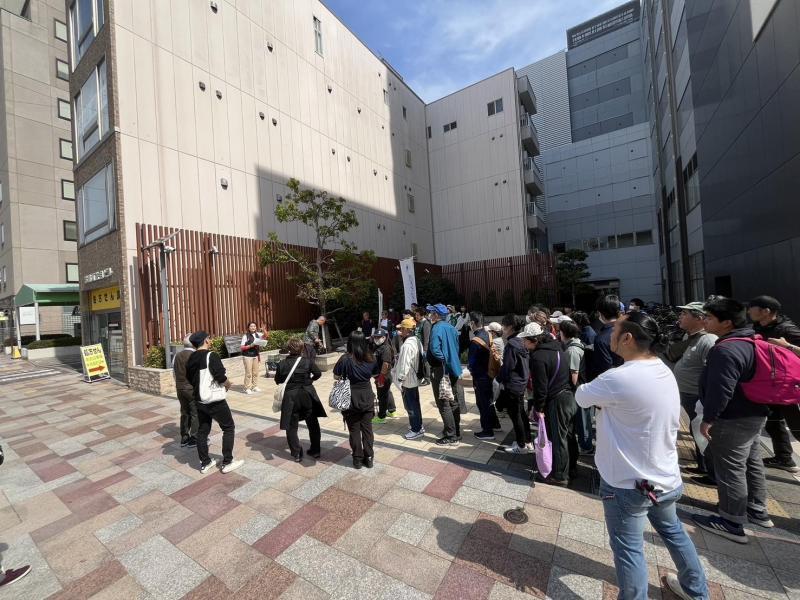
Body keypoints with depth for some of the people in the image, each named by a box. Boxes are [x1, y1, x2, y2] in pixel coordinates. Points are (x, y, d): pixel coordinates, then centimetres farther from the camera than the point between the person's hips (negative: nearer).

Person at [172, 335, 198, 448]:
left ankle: (184, 438, 25)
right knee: (195, 413, 5)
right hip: (193, 388, -7)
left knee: (184, 413, 18)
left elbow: (174, 373, 12)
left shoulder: (177, 356, 5)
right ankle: (194, 439, 11)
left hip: (180, 388, 7)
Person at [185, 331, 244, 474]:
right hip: (215, 401, -7)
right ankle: (227, 462, 10)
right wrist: (228, 384, -6)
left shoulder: (190, 359, 5)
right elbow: (221, 378, -25)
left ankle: (205, 463, 27)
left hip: (199, 401, 8)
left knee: (202, 431, 16)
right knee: (229, 428, 6)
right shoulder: (211, 356, -19)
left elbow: (190, 379, 15)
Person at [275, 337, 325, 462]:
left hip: (290, 397, 0)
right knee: (313, 424, 17)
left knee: (291, 426, 13)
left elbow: (278, 380, 1)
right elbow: (318, 374, -10)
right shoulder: (308, 361, -10)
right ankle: (315, 451, 25)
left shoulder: (282, 364, -7)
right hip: (307, 395, 1)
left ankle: (296, 454, 15)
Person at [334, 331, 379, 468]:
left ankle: (358, 459, 21)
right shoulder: (371, 358, -5)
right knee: (367, 428, 13)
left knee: (354, 430, 11)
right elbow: (375, 373, 9)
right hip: (367, 397, 3)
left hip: (351, 398, -3)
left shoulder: (346, 359, -17)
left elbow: (336, 375, -6)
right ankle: (369, 457, 22)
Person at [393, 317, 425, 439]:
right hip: (414, 378, 9)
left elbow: (405, 365, -26)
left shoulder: (407, 345, -25)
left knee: (410, 406, 5)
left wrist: (400, 379, -18)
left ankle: (416, 430, 18)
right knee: (415, 403, 21)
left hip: (407, 380, -9)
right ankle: (418, 425, 36)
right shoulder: (416, 341, 4)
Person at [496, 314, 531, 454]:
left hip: (513, 385, -9)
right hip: (521, 383, 9)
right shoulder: (520, 342, 5)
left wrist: (499, 379, -4)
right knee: (521, 413, 19)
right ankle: (527, 442, 30)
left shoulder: (511, 344, -22)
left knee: (515, 415, 5)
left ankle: (521, 445, 17)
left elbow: (507, 367, -21)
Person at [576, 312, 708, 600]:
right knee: (672, 530, 31)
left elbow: (581, 396, -13)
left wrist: (600, 393, 7)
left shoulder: (618, 379, -30)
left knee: (628, 549, 11)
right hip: (665, 478, 8)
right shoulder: (665, 371, -2)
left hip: (627, 483, -8)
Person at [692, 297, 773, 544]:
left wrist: (708, 418, -19)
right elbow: (746, 380, 17)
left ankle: (732, 523, 14)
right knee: (752, 463, 22)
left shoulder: (726, 349, -27)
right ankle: (757, 510, 38)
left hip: (732, 421, -10)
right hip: (754, 414, 10)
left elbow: (720, 390, -28)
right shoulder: (752, 341, 6)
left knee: (731, 470, 2)